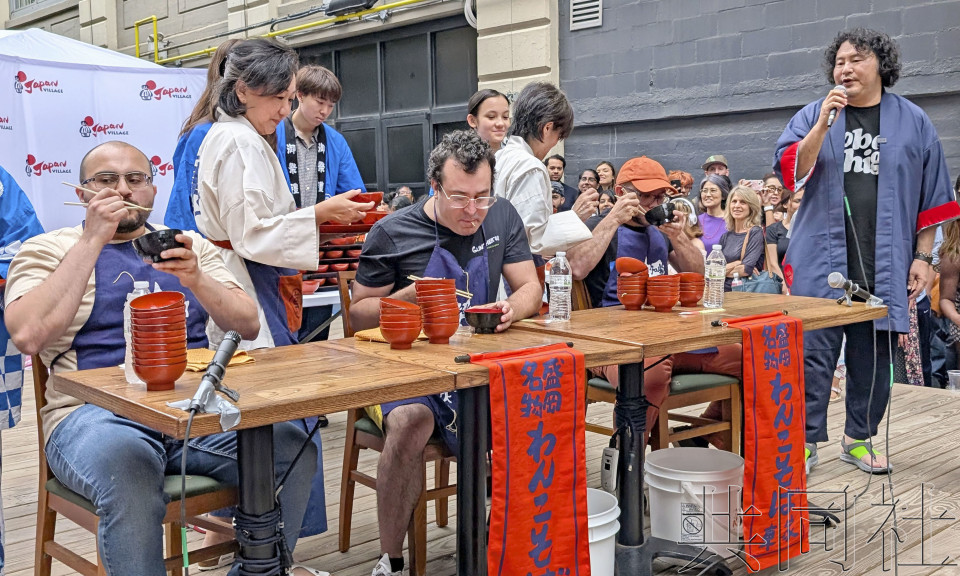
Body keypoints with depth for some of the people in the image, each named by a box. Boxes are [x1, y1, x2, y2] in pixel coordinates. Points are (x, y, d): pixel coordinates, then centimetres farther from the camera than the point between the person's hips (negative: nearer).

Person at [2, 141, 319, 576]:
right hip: (96, 412, -3)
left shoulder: (189, 246, 21)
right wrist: (93, 240, -7)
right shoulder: (48, 249, 12)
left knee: (289, 442, -24)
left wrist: (196, 280, -9)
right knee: (126, 460, -38)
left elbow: (248, 326, 11)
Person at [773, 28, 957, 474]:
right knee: (814, 352, -4)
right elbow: (790, 172, -5)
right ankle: (806, 441, 5)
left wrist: (922, 257, 3)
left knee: (873, 353, 7)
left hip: (884, 263, 1)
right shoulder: (813, 115, 7)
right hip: (822, 258, -1)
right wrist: (824, 122, -15)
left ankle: (859, 438, 22)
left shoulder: (913, 122, 8)